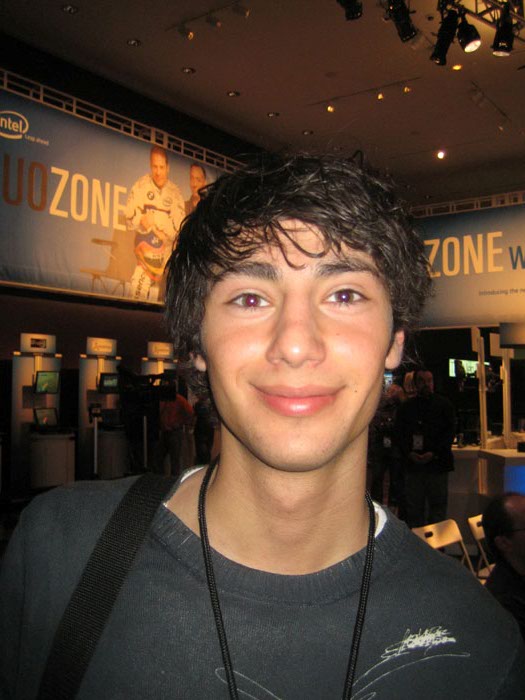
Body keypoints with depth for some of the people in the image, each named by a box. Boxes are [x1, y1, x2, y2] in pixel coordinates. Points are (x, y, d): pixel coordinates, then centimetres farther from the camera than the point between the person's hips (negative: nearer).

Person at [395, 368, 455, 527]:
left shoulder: (444, 405, 4)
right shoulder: (406, 407, 10)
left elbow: (450, 432, -1)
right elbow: (399, 434, 7)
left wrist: (434, 453, -13)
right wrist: (409, 453, -9)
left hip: (437, 463, -1)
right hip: (412, 464, 2)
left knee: (437, 505, 2)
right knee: (414, 507, 5)